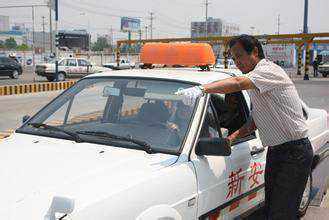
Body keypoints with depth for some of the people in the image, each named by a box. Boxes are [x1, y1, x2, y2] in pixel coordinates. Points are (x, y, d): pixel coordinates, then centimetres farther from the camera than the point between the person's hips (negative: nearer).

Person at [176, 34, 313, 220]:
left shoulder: (269, 71, -14)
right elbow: (255, 121, 20)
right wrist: (234, 136, 6)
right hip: (275, 150, 10)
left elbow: (238, 83, -34)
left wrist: (202, 89, -43)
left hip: (295, 151, -10)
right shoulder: (256, 84, 16)